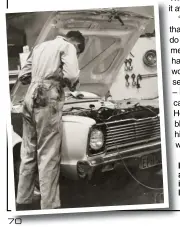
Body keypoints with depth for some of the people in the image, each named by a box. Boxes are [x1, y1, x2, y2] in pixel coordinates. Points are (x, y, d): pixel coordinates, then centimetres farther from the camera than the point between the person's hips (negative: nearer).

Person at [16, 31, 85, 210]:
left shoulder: (40, 46, 23)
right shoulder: (68, 47, 2)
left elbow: (23, 76, 21)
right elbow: (71, 76, -15)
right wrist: (72, 86, 5)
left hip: (30, 100, 7)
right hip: (47, 102, -7)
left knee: (28, 155, 13)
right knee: (48, 157, -5)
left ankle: (22, 202, 20)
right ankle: (49, 206, -1)